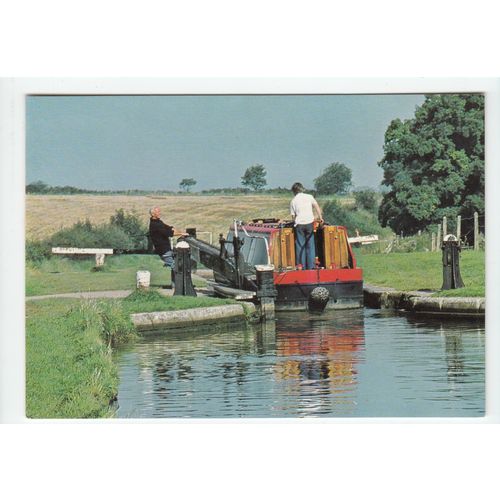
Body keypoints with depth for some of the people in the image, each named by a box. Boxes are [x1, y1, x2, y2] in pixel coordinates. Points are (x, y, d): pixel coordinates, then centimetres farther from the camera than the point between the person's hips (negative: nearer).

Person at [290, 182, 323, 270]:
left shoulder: (293, 201, 6)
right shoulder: (309, 197, 6)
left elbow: (293, 216, 7)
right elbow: (316, 206, -3)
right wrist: (320, 217, 0)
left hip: (299, 224, -1)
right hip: (309, 223, 1)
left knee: (300, 246, 4)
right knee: (310, 245, 6)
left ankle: (301, 266, 2)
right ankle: (311, 265, 2)